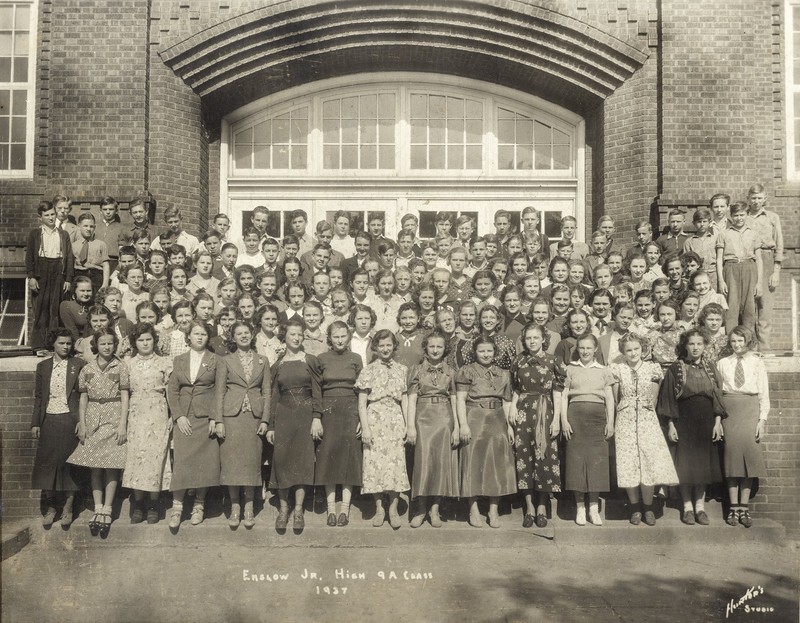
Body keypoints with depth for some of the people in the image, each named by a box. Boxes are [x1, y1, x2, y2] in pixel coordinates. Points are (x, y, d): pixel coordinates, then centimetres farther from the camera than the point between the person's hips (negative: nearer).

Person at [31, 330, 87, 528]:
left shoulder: (79, 365, 1)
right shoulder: (43, 366, 11)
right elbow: (38, 397, 12)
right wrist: (35, 423, 6)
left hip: (70, 420, -3)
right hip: (48, 421, 3)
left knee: (69, 464, 0)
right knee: (47, 464, 2)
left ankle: (67, 508, 10)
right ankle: (50, 508, 13)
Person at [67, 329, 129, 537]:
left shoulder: (121, 366, 1)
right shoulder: (87, 369, 8)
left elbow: (124, 397, -2)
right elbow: (83, 398, 10)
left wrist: (123, 424, -8)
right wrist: (82, 424, 2)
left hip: (114, 418, -2)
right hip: (93, 420, 3)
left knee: (111, 466, -3)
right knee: (95, 467, 3)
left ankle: (107, 510, 4)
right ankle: (98, 510, 10)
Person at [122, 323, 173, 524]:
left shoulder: (165, 363, 6)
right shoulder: (128, 364, 11)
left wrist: (172, 417, -4)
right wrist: (123, 420, 3)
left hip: (158, 415, -2)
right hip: (135, 415, 2)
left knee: (155, 456, -4)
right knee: (135, 456, -2)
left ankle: (153, 505, 7)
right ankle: (138, 506, 8)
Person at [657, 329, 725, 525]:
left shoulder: (709, 368, 8)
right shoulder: (675, 369, -2)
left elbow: (717, 396, 8)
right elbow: (668, 398, -3)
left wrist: (718, 421, -2)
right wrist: (670, 424, -9)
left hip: (706, 421, 3)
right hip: (684, 420, -3)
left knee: (703, 463, 5)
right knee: (686, 464, 0)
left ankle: (700, 505, 13)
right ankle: (687, 507, 9)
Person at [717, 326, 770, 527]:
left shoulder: (757, 362, 6)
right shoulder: (722, 363, 9)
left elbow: (764, 394, 4)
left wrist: (762, 420, -4)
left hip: (751, 411, -1)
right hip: (728, 411, 1)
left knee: (749, 455, -5)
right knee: (731, 454, -2)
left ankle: (744, 507, 2)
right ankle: (734, 507, 3)